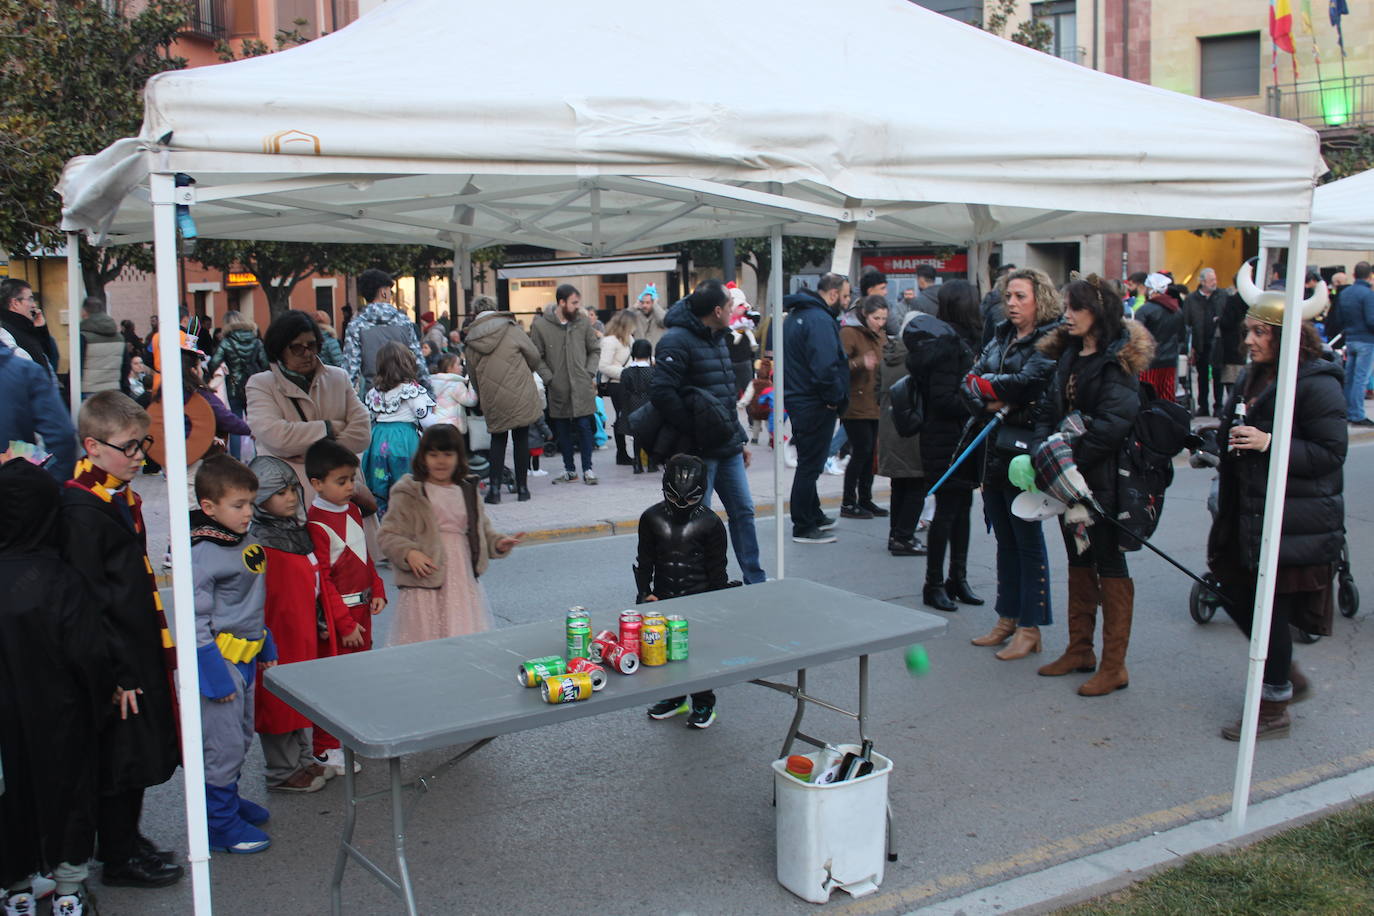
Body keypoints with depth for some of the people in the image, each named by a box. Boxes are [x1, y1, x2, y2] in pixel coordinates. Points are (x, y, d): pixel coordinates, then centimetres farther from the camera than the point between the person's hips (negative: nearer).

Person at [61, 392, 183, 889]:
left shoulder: (123, 498, 9)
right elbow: (87, 600, -22)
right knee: (117, 758, 5)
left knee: (142, 752, 19)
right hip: (113, 660, -9)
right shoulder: (81, 508, -20)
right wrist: (116, 670, -20)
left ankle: (127, 839, 36)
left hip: (140, 648, 9)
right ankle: (119, 859, 20)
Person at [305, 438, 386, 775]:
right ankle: (325, 749, 11)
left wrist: (377, 591, 5)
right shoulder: (316, 523, -19)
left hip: (362, 608, 8)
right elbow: (321, 581, -18)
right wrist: (344, 624, -17)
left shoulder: (353, 510, 8)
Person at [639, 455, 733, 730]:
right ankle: (674, 697, 27)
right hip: (663, 599, 3)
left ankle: (703, 703, 11)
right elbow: (643, 560, 8)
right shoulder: (652, 519, 3)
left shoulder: (710, 523, -3)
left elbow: (717, 569, 2)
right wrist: (645, 593, 0)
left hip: (699, 599, -3)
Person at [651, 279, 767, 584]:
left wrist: (739, 438, 20)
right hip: (699, 451, -9)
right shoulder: (677, 341, -16)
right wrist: (694, 430, -21)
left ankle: (755, 580, 24)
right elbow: (661, 390, -27)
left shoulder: (717, 339, 15)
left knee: (743, 511, 13)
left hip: (727, 449, 9)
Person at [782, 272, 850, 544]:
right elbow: (826, 366, -30)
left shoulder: (794, 316, 13)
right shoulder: (820, 320, -20)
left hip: (797, 398, 10)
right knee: (809, 466, -2)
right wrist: (835, 397, -16)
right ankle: (803, 527, 5)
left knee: (808, 464, 20)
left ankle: (813, 516, 33)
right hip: (816, 406, -10)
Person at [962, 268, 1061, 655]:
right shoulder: (1001, 338, 15)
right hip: (991, 451, 7)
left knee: (1028, 540, 0)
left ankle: (1030, 628, 8)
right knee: (1005, 539, 14)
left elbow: (1029, 383, -22)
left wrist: (985, 384, -9)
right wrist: (991, 404, -13)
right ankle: (1007, 618, 24)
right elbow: (970, 382, 6)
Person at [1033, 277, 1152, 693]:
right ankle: (1079, 649, 28)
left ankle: (1114, 665, 6)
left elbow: (1114, 424, -22)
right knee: (1078, 560, 16)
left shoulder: (1117, 360, -13)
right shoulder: (1067, 355, 11)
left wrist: (1069, 456, -21)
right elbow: (1049, 410, 10)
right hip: (1070, 478, 8)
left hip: (1103, 479, -8)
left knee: (1109, 565, -1)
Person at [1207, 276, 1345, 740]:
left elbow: (1331, 453, -17)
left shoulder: (1317, 384, -14)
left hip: (1295, 523, -9)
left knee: (1271, 609, -1)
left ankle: (1273, 708, 15)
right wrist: (1226, 441, 5)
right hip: (1248, 514, 9)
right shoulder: (1252, 378, 13)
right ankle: (1287, 676, 35)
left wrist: (1269, 443, -24)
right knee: (1236, 596, 13)